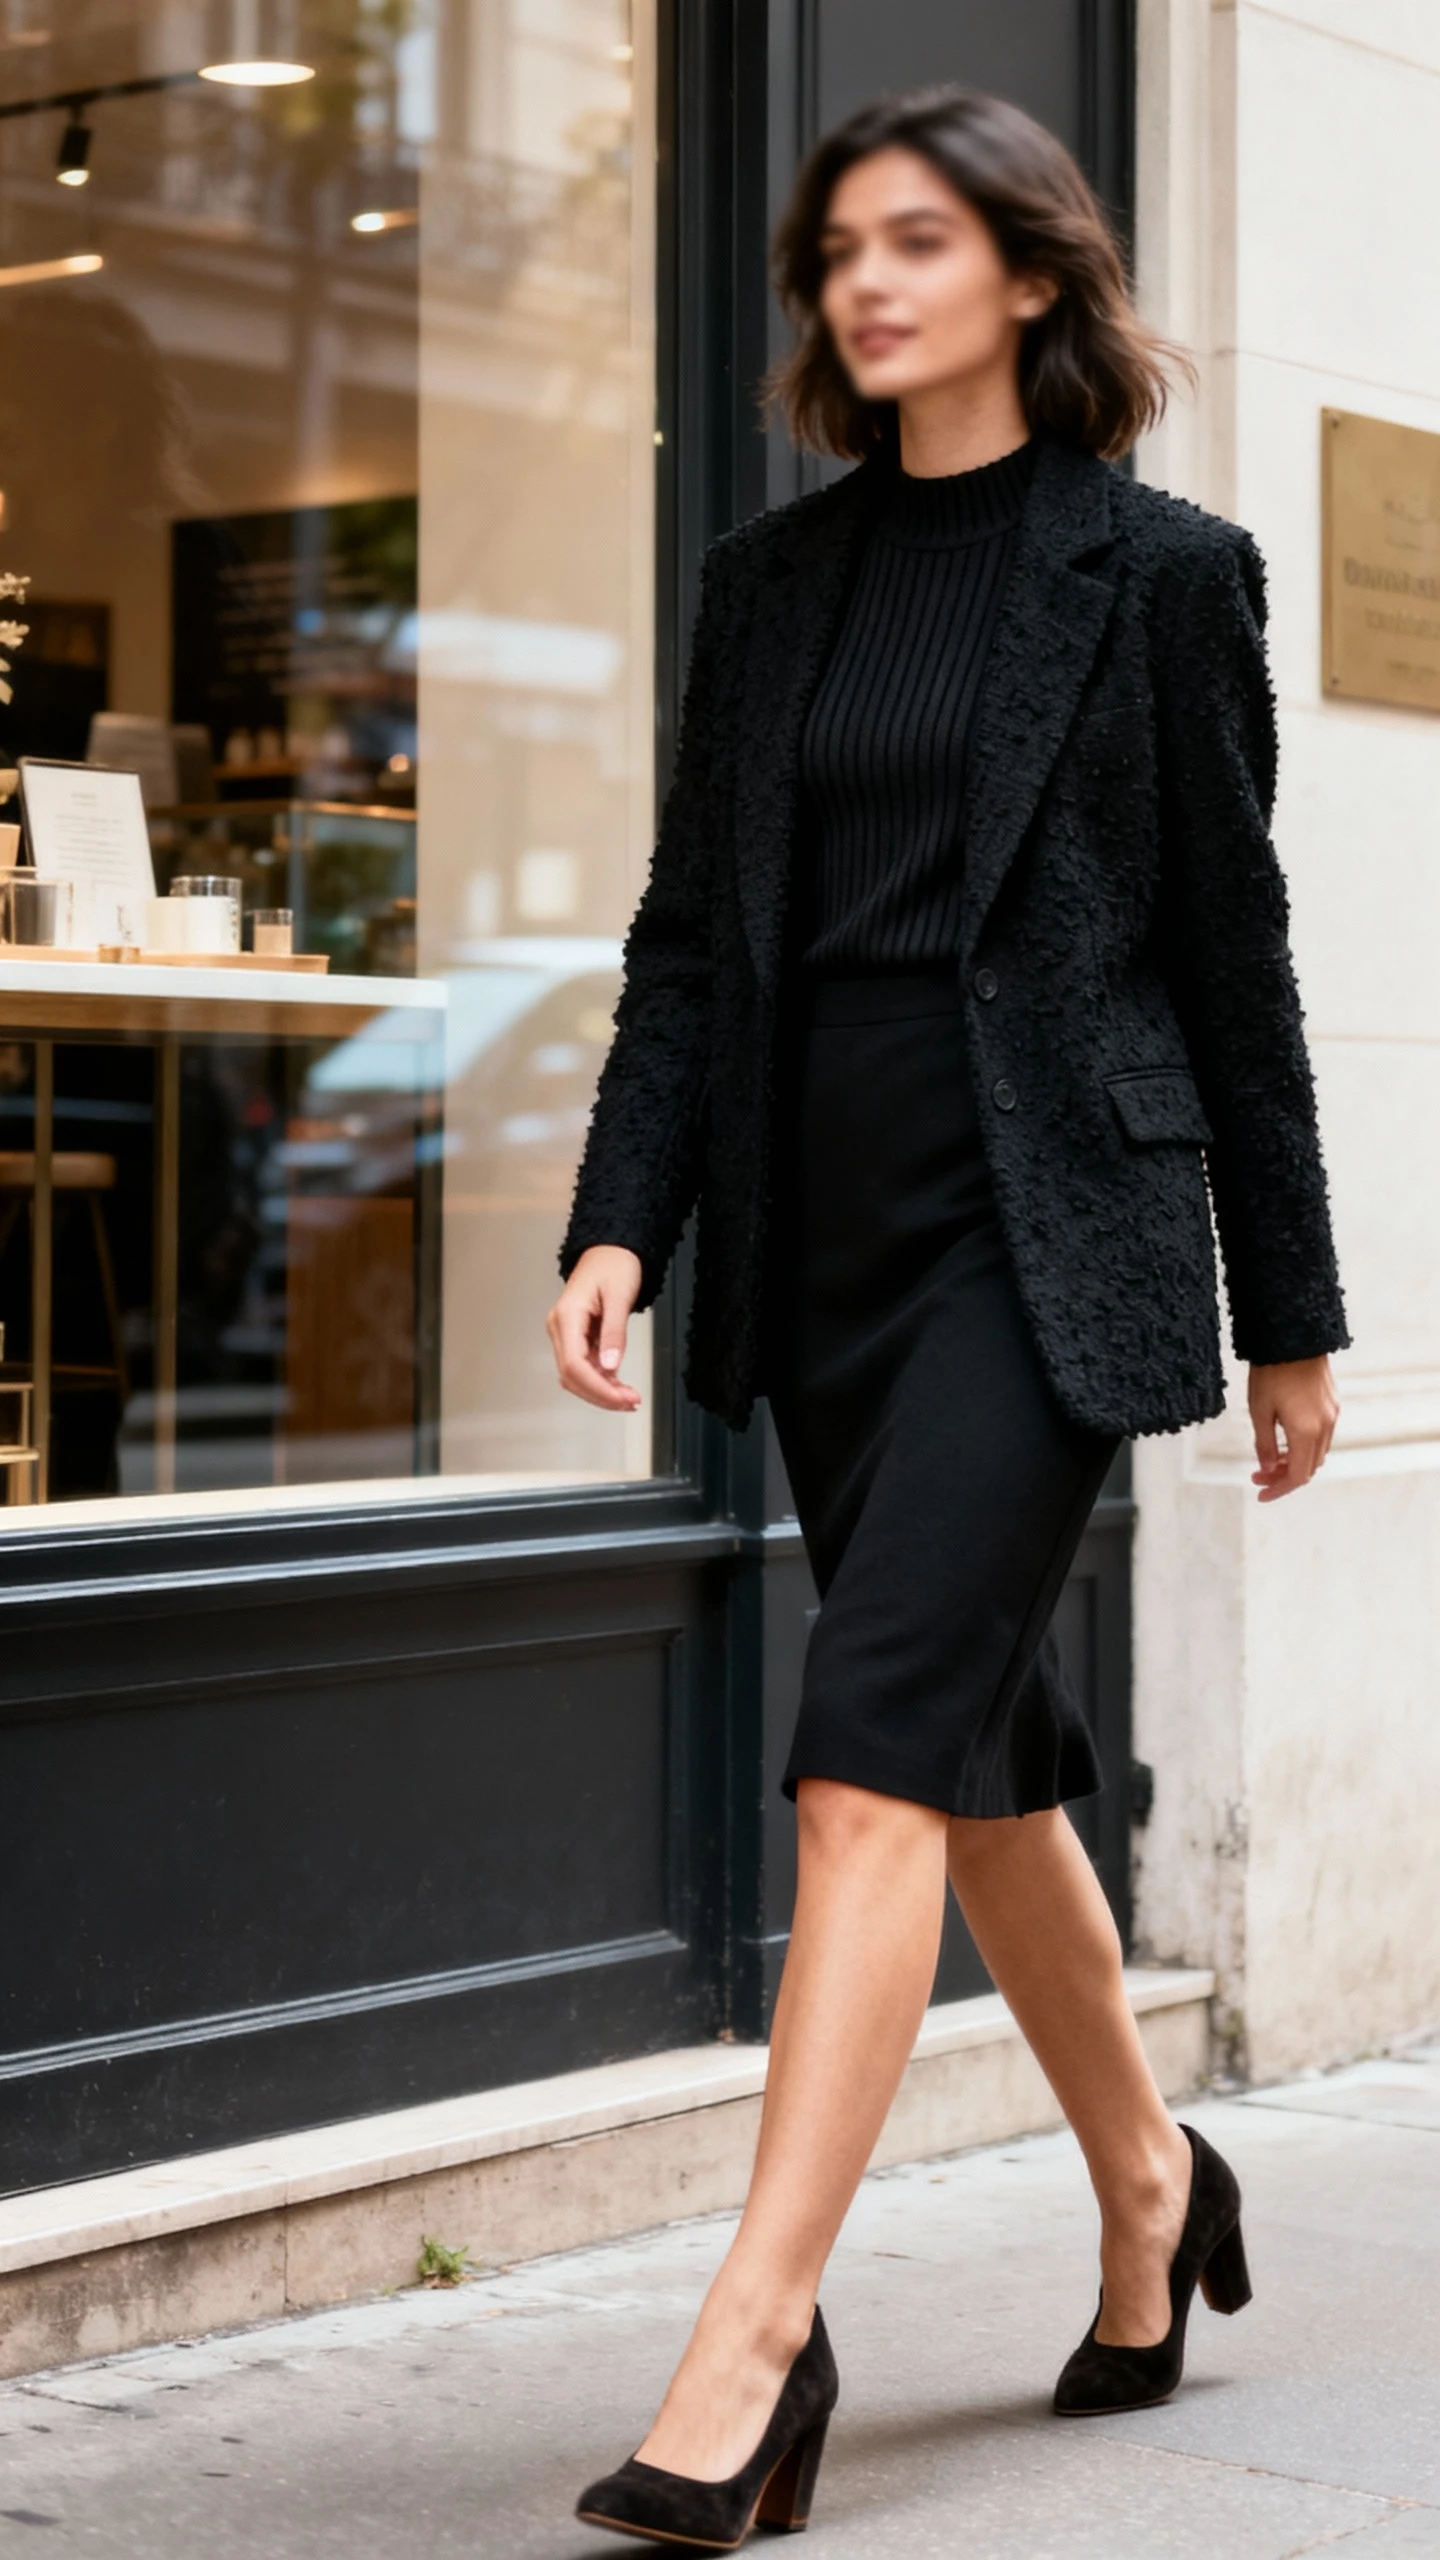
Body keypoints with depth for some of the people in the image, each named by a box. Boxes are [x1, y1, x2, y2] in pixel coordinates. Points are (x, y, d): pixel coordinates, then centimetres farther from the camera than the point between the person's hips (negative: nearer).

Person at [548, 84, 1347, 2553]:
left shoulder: (1159, 570, 0)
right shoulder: (773, 577, 12)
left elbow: (1232, 951, 1)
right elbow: (693, 929, 10)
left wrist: (1290, 1311, 4)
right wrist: (618, 1218, -4)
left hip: (1047, 1219, -6)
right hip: (824, 1223, 6)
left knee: (874, 1761, -15)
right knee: (982, 1752, 15)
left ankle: (753, 2344, -14)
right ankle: (1147, 2185, 36)